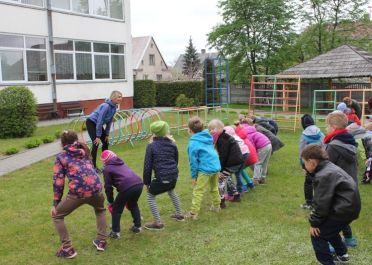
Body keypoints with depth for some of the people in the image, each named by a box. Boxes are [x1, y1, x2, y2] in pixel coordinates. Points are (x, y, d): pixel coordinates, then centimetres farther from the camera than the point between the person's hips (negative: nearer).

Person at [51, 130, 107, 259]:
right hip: (95, 189, 4)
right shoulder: (84, 151, 21)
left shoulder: (61, 157, 11)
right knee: (100, 210, 37)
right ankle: (101, 241, 33)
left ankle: (67, 249, 17)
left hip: (77, 192, -4)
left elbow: (58, 181, 6)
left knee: (56, 215, 21)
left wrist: (55, 203, 10)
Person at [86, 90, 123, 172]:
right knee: (96, 143, -13)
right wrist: (98, 136, -26)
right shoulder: (106, 106, -29)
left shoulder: (114, 107, -3)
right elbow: (100, 121, -29)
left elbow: (109, 121, 5)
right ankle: (93, 166, -6)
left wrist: (107, 134, 5)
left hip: (98, 124, 9)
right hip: (91, 123, -9)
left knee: (105, 142, 9)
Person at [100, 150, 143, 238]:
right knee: (133, 205, 32)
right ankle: (137, 226, 35)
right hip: (139, 184, 6)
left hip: (127, 188, -6)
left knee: (116, 209, 15)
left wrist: (110, 202, 22)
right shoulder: (121, 163, 30)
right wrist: (128, 198, 43)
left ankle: (115, 232, 19)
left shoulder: (107, 169, 12)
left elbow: (108, 187, 10)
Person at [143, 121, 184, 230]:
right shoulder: (172, 144, 8)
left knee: (150, 197, 13)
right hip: (173, 176, 6)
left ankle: (158, 223, 9)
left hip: (161, 178, -6)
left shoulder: (151, 146, -5)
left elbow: (147, 165, -5)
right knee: (171, 191, 35)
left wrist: (147, 182, 4)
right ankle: (179, 214, 44)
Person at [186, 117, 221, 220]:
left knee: (198, 191, -1)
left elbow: (193, 160, -8)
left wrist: (194, 176, -1)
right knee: (214, 188, 26)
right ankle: (216, 206, 41)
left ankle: (194, 213, -1)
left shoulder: (193, 142, -9)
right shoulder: (208, 138, 11)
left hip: (205, 169, -7)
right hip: (216, 166, 8)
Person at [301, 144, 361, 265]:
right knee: (329, 228, 30)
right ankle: (342, 254, 44)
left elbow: (321, 204, -21)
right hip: (350, 207, 10)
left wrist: (314, 222, -9)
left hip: (343, 210, -10)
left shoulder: (324, 176, -22)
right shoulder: (330, 168, 10)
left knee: (317, 234, -3)